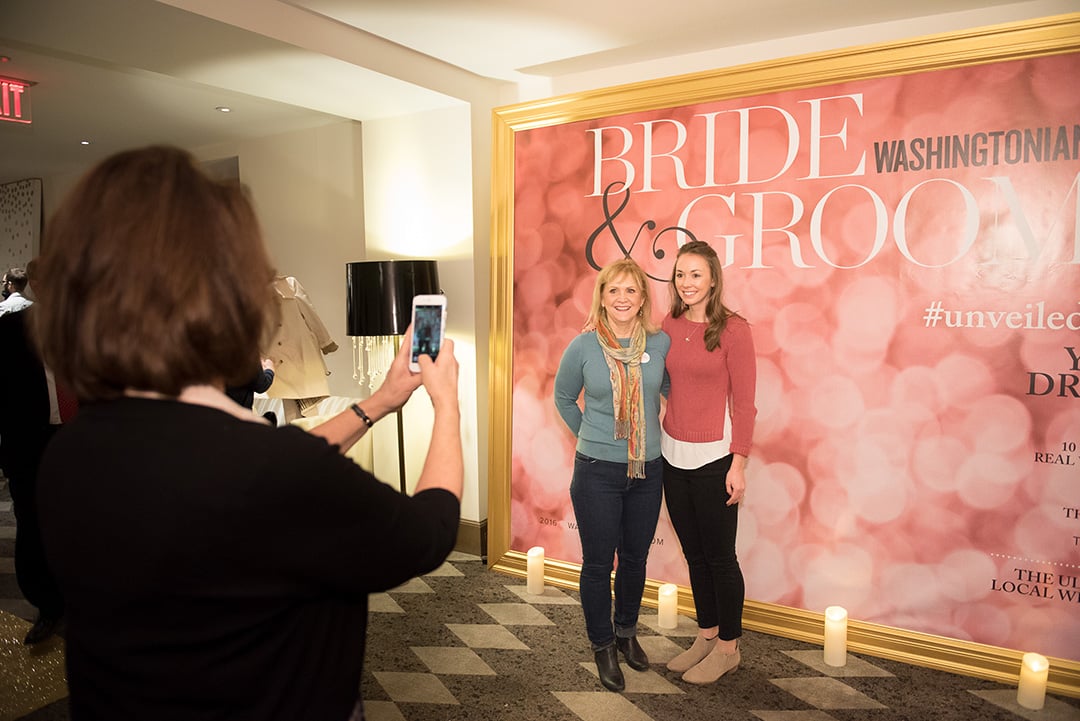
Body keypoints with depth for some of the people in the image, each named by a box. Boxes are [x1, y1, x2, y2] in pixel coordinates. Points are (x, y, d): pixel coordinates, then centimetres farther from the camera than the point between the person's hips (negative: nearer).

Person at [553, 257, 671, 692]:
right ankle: (602, 645, 29)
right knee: (598, 563, 7)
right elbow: (563, 399, 7)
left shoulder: (661, 343, -4)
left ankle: (626, 632, 41)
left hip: (647, 471, 3)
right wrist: (591, 436, 6)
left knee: (635, 559, 17)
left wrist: (652, 429, 7)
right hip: (597, 472, -2)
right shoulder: (583, 347, -8)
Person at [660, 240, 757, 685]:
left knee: (719, 556, 7)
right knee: (693, 553, 16)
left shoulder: (733, 329, -10)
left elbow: (744, 402, -9)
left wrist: (739, 463, -12)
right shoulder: (669, 326, 6)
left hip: (712, 458, -5)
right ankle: (706, 635, 33)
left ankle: (728, 647, 25)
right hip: (672, 455, 5)